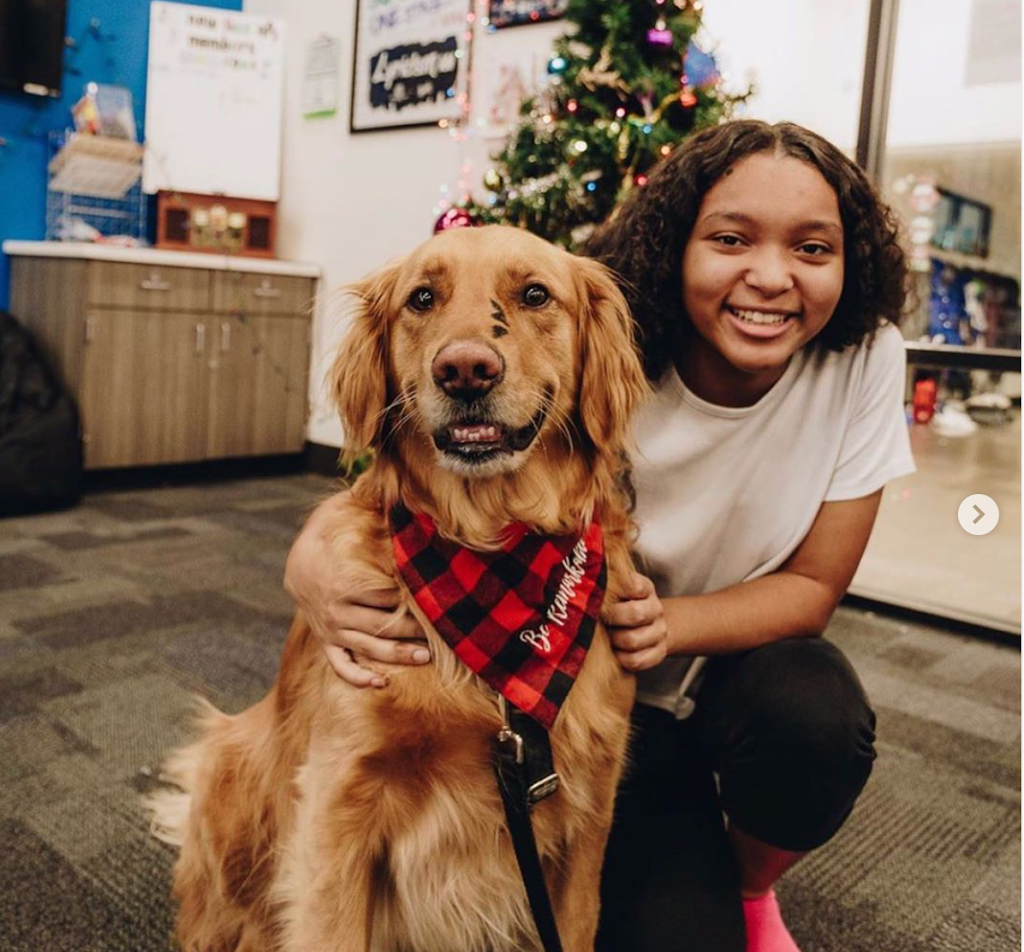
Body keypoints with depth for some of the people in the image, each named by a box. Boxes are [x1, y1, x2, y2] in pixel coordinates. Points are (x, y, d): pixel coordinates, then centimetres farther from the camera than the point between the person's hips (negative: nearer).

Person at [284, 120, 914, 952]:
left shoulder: (865, 358, -18)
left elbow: (814, 586, -13)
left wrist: (671, 623, -33)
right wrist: (312, 558, -43)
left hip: (747, 662, 2)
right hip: (607, 696, -2)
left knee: (815, 719, -31)